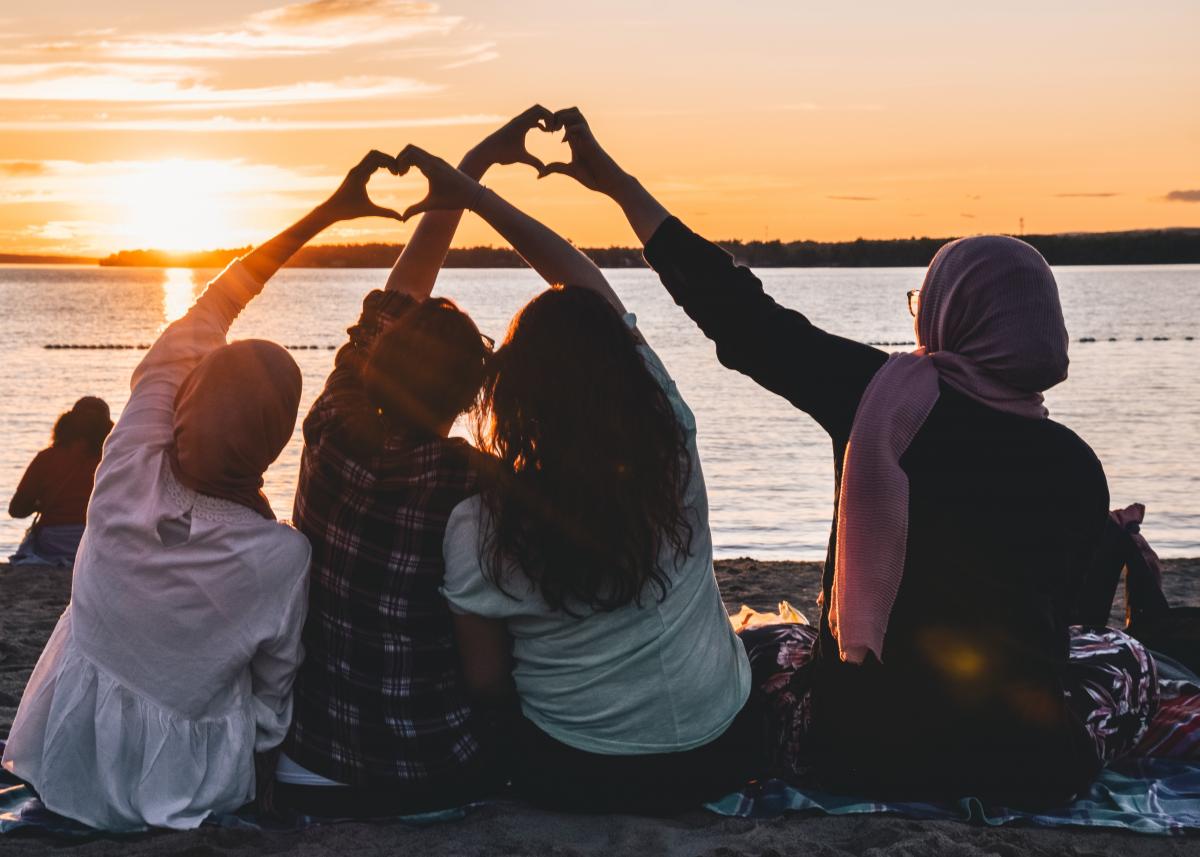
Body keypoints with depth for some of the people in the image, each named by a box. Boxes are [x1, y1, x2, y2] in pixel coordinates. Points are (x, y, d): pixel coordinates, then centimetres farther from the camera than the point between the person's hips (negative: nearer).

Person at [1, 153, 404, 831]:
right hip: (179, 790, -2)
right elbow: (276, 692, -11)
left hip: (66, 767, 3)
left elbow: (198, 322, -12)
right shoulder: (284, 557, -30)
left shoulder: (127, 481, -23)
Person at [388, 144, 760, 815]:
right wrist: (472, 193, 1)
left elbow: (486, 680, -7)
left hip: (577, 778, -1)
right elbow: (590, 284, -5)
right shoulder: (672, 452, -14)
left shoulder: (478, 529, -20)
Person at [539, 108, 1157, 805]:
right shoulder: (1074, 466, -10)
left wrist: (617, 183, 3)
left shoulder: (877, 394, -13)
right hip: (1024, 769, -1)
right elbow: (1051, 618, 4)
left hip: (854, 748, 2)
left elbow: (739, 314, -6)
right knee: (1126, 655, 29)